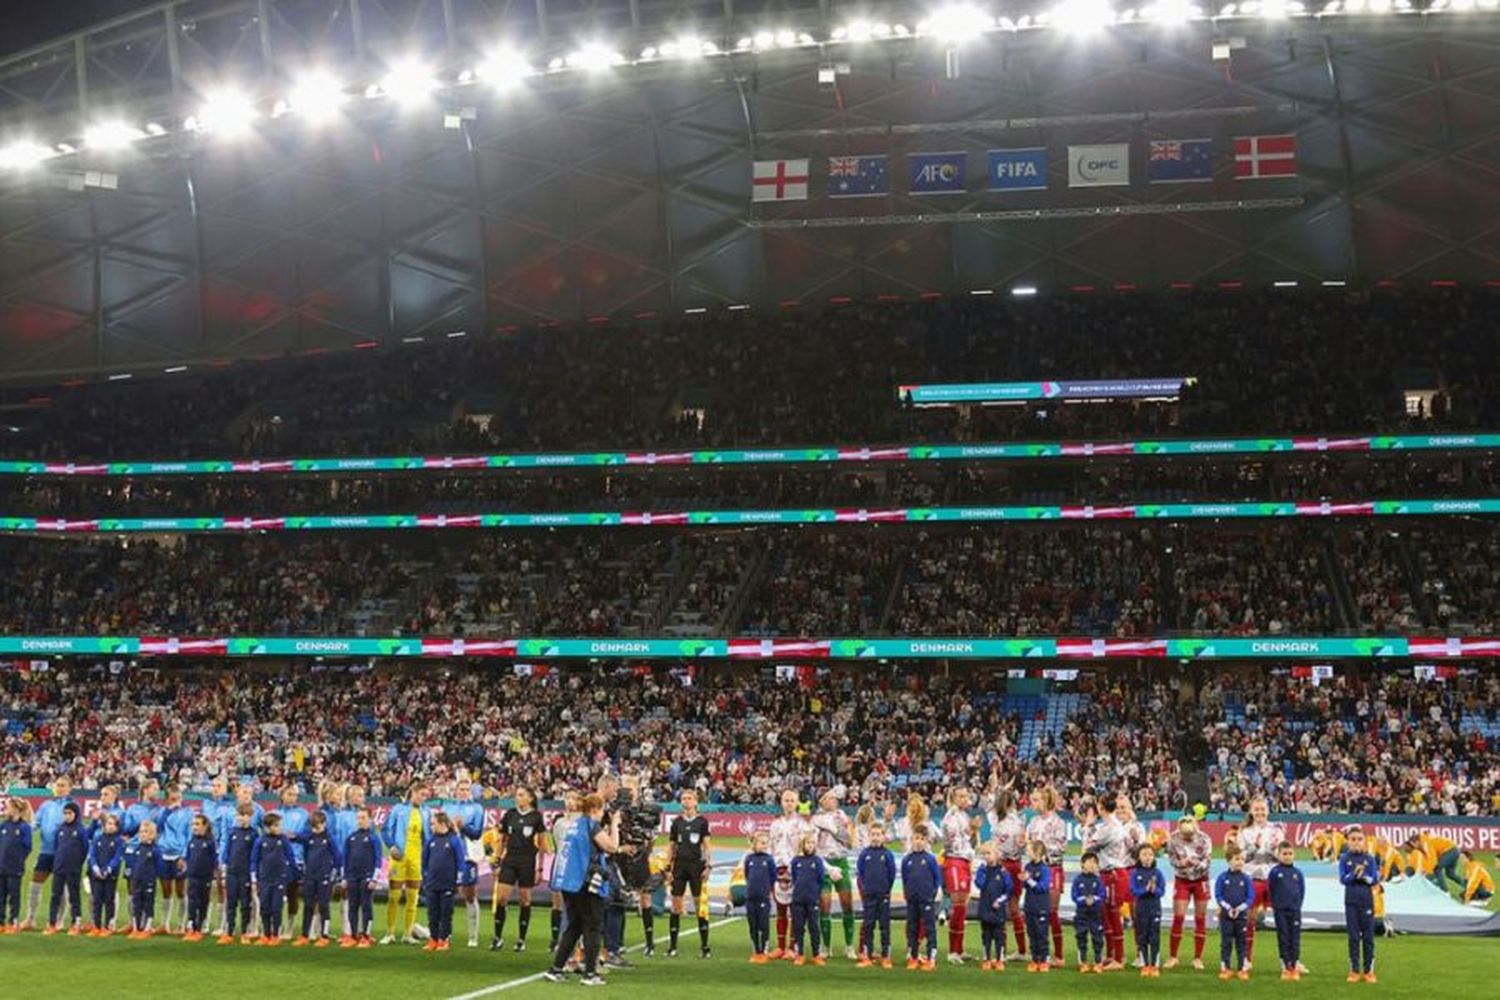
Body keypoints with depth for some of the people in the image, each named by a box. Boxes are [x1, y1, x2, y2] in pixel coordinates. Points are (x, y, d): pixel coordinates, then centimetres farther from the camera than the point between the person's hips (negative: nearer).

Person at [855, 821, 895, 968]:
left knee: (884, 925, 3)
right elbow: (859, 872, 7)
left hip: (883, 895, -1)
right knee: (868, 925, 5)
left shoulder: (887, 854, -3)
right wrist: (864, 888, 2)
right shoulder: (864, 854, 1)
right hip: (869, 895, 1)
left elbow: (892, 874, 0)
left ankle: (885, 956, 8)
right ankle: (867, 956, 9)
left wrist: (887, 890, 0)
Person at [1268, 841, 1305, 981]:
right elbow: (1271, 890, 3)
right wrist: (1274, 905, 1)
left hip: (1295, 911, 2)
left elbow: (1302, 891, 10)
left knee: (1295, 939, 3)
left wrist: (1298, 906, 3)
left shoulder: (1297, 872, 4)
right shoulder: (1275, 872, -2)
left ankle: (1295, 967, 9)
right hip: (1280, 911, -2)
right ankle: (1286, 968, 9)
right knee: (1283, 939, 3)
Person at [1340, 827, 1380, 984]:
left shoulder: (1369, 859, 2)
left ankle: (1369, 970, 10)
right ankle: (1354, 970, 9)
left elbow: (1375, 879, -4)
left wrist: (1364, 876, -21)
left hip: (1367, 899, 0)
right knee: (1353, 936, 3)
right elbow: (1342, 879, -8)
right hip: (1351, 900, 0)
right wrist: (1354, 874, -25)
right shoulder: (1345, 859, 0)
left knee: (1368, 936, 3)